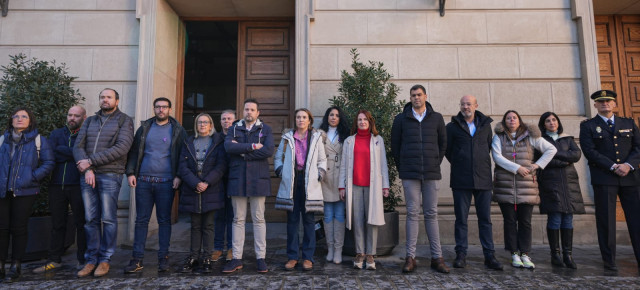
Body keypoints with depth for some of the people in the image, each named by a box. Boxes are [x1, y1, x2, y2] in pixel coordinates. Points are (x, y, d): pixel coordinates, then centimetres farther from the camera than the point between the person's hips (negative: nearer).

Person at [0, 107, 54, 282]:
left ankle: (16, 266, 11)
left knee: (19, 228, 2)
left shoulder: (38, 141, 5)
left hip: (25, 192, -2)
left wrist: (33, 177, -11)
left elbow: (49, 163, 0)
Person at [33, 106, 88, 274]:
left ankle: (83, 260, 12)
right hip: (57, 185, 4)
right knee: (57, 224, 11)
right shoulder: (56, 134, 15)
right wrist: (72, 154, -8)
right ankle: (55, 260, 21)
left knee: (81, 223, 2)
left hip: (78, 186, -4)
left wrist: (61, 151, -7)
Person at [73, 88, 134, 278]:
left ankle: (105, 259, 11)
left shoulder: (124, 120, 2)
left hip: (110, 175, -4)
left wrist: (90, 161, -12)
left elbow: (121, 148, -12)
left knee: (108, 219, -1)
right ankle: (91, 259, 17)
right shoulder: (90, 121, 18)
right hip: (87, 175, 5)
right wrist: (87, 169, -8)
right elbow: (78, 146, 8)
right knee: (91, 219, 8)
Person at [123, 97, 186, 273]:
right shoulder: (144, 128, 12)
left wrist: (178, 176, -9)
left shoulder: (177, 130, 4)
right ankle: (137, 259, 13)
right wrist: (130, 173, -1)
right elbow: (133, 152, 11)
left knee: (164, 220, 5)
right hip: (143, 181, 3)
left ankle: (163, 258, 13)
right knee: (141, 219, 6)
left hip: (166, 183, -2)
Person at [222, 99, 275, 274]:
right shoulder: (234, 129, 11)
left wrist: (242, 151, -10)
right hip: (237, 179, 2)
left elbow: (269, 150, -12)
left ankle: (261, 257, 14)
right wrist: (253, 146, -14)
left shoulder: (265, 129, 6)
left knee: (259, 219, 5)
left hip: (258, 179, -2)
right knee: (238, 219, 8)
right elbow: (228, 147, -9)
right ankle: (237, 258, 17)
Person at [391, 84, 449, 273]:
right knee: (412, 214, 0)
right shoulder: (401, 119, 6)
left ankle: (437, 257, 13)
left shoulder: (436, 118, 10)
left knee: (431, 214, 6)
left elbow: (443, 143, 15)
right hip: (410, 174, -1)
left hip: (431, 173, 1)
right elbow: (395, 145, 8)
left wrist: (436, 164, 9)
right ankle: (410, 257, 7)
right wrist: (402, 168, 6)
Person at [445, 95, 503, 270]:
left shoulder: (486, 125, 11)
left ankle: (489, 255, 13)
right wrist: (459, 165, 10)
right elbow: (447, 150, 10)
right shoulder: (453, 127, 4)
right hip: (461, 180, -1)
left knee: (485, 219, 5)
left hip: (483, 179, 2)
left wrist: (482, 166, 12)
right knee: (461, 218, 3)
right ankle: (461, 254, 11)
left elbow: (489, 147, 18)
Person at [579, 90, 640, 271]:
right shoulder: (588, 126, 6)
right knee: (606, 221, 0)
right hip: (604, 179, -3)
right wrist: (613, 166, -14)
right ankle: (609, 261, 7)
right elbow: (590, 151, -5)